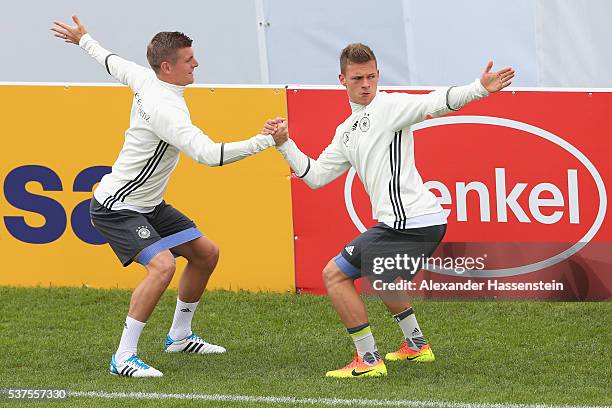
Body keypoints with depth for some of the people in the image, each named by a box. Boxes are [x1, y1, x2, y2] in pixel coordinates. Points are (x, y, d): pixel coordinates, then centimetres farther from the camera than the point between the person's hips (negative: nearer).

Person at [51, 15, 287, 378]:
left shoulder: (145, 78, -2)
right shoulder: (167, 110, -30)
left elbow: (113, 62, 19)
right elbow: (209, 154, -38)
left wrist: (83, 40, 39)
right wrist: (267, 141, -36)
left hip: (149, 205, 11)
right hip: (116, 208, -11)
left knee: (206, 253, 14)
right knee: (162, 265, -29)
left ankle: (180, 335, 30)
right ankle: (124, 358, -23)